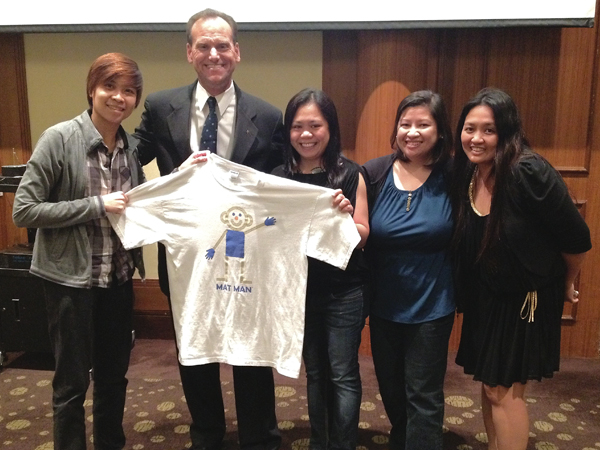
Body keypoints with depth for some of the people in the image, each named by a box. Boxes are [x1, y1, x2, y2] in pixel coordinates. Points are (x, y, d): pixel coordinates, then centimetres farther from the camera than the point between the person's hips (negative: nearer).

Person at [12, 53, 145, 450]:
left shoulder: (132, 146, 2)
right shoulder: (59, 138, -13)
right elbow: (24, 211, -14)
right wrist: (95, 205, -20)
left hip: (118, 278, 5)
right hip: (71, 278, -5)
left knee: (114, 375, 19)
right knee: (72, 382, 9)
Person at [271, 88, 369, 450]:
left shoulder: (350, 175, -8)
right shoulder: (278, 177, 0)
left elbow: (363, 236, -7)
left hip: (343, 292, -3)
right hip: (299, 290, 3)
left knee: (343, 375, 4)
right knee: (314, 372, 17)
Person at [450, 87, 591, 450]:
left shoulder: (529, 172, -26)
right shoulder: (464, 175, -6)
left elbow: (576, 239, -17)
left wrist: (566, 284, -2)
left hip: (526, 299, -6)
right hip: (484, 299, 6)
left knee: (504, 389, 3)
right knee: (489, 384, 17)